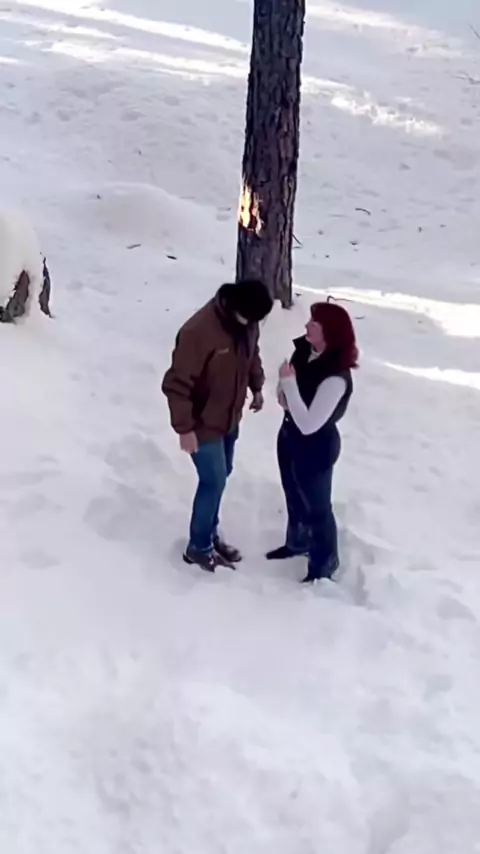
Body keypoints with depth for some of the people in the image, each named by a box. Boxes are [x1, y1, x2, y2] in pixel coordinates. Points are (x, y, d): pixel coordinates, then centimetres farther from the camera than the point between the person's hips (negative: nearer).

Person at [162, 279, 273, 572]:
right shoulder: (199, 331, -32)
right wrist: (184, 428, -25)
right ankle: (198, 547, 18)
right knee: (214, 481, 0)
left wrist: (257, 387, 15)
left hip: (230, 418, 8)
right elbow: (177, 383, -27)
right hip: (204, 423, -7)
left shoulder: (247, 323, -8)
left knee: (221, 476, 18)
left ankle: (210, 534, 37)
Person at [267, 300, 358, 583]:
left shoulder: (335, 378, -35)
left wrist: (289, 384, -34)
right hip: (290, 437, 8)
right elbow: (290, 378, 12)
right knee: (294, 497, 29)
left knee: (316, 507, 13)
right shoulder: (304, 350, -9)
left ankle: (324, 565, 36)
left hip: (316, 449, -8)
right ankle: (297, 542, 54)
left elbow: (308, 425, -35)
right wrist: (282, 391, -11)